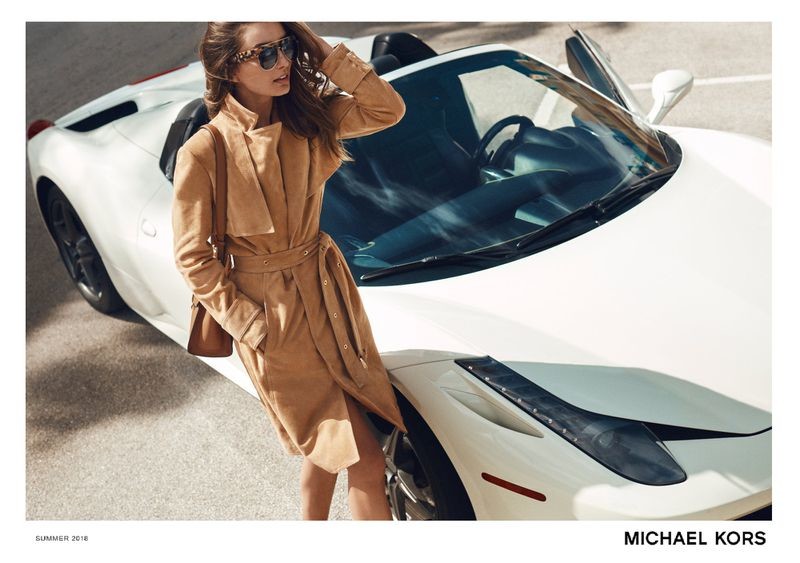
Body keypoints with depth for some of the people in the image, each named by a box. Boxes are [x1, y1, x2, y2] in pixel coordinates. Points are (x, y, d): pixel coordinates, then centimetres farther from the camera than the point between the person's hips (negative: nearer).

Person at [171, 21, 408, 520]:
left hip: (329, 288, 6)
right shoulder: (203, 153, -18)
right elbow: (193, 257, -10)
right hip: (273, 313, -6)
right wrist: (250, 325, -13)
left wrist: (325, 53, -14)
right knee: (367, 462, 0)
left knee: (328, 445, 21)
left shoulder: (306, 115, -3)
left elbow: (388, 109, -9)